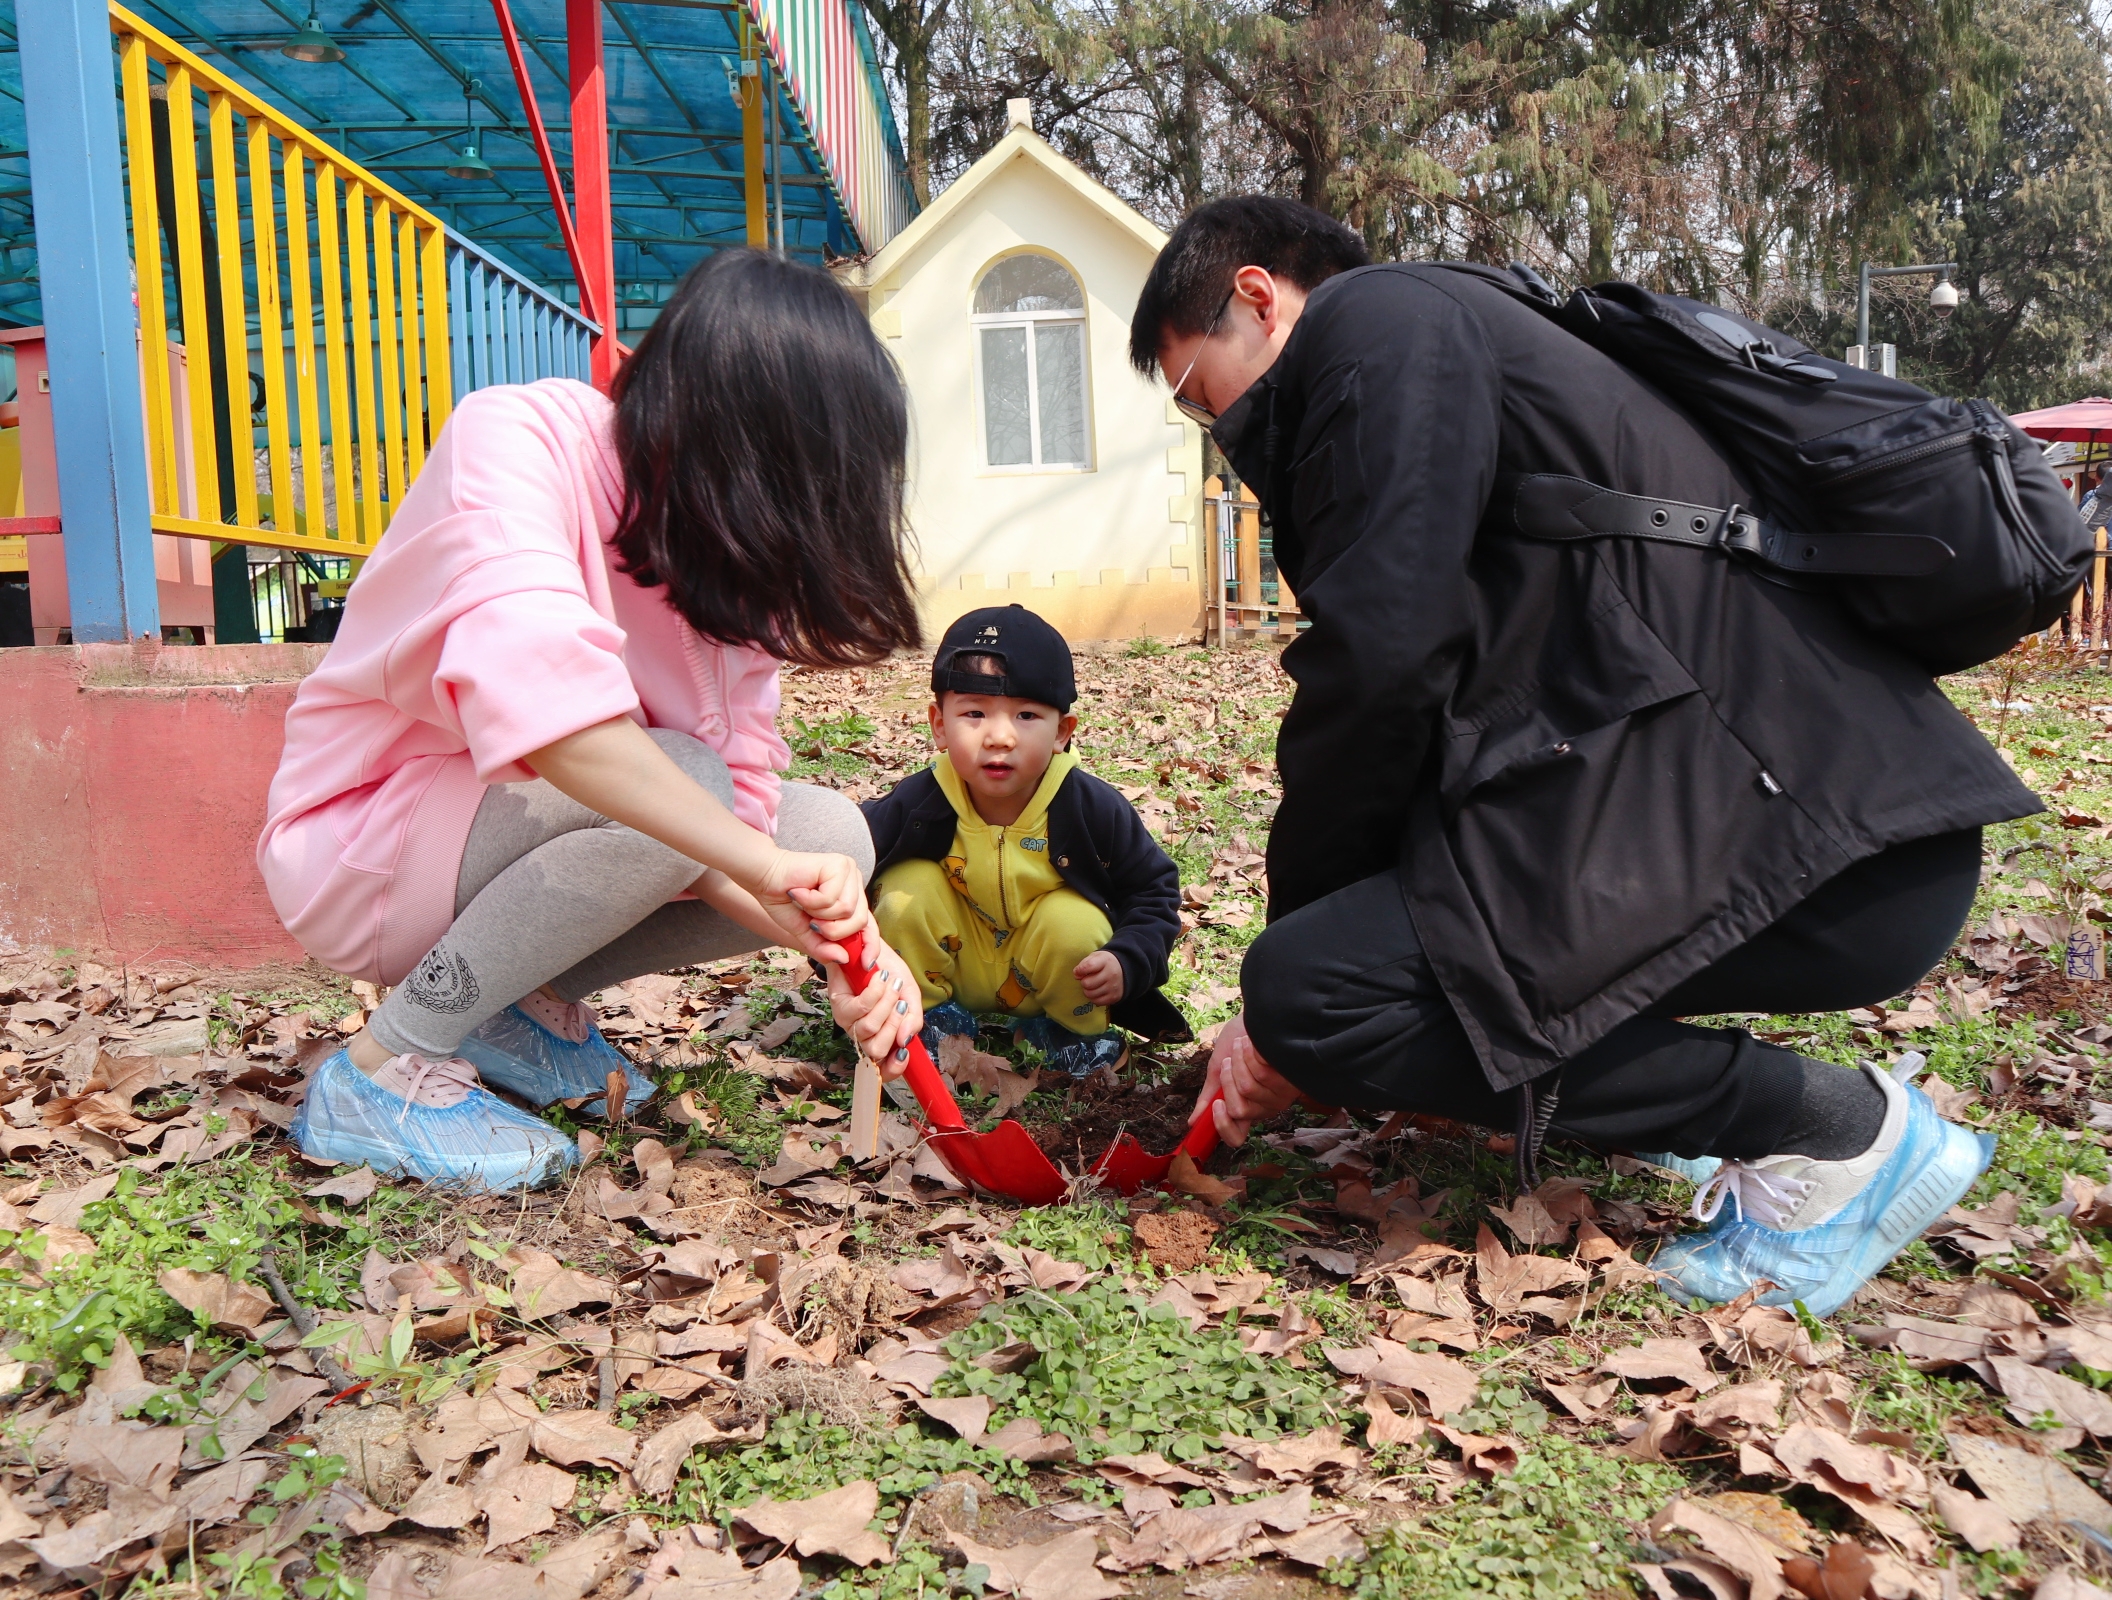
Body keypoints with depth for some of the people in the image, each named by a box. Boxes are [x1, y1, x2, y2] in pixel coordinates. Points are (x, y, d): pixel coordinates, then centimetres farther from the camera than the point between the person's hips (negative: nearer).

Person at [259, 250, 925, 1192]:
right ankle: (385, 1071, -16)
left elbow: (732, 806, -10)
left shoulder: (730, 553, -3)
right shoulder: (515, 436, -22)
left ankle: (527, 1002, 4)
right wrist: (761, 863, -41)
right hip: (363, 842, -6)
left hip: (522, 844, 7)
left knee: (832, 835, -9)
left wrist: (831, 937, -28)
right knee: (671, 787, -31)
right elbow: (529, 680, -41)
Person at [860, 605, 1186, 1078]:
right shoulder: (916, 805, -22)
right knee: (908, 888, -22)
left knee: (1075, 923, -30)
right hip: (949, 970, 1)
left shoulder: (1095, 809, -22)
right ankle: (933, 1016, 1)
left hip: (1053, 975, -1)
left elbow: (1154, 888, -9)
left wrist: (1129, 961, -24)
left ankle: (1073, 1027, 3)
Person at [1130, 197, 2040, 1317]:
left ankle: (1835, 1131, -3)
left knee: (1312, 989, -17)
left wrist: (1297, 942, -1)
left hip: (1813, 839, -10)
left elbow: (1377, 650, -16)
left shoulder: (1381, 320, -2)